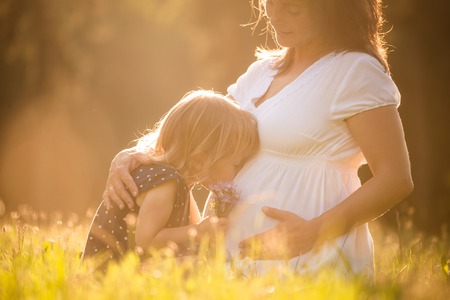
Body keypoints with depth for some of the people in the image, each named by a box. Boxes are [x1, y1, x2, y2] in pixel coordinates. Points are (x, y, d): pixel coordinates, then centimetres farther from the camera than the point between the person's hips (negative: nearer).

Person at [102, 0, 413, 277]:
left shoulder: (354, 71, -7)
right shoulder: (262, 72, 16)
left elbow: (396, 179, -13)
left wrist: (313, 233, -22)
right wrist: (129, 157, -3)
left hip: (312, 265, -7)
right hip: (247, 263, 7)